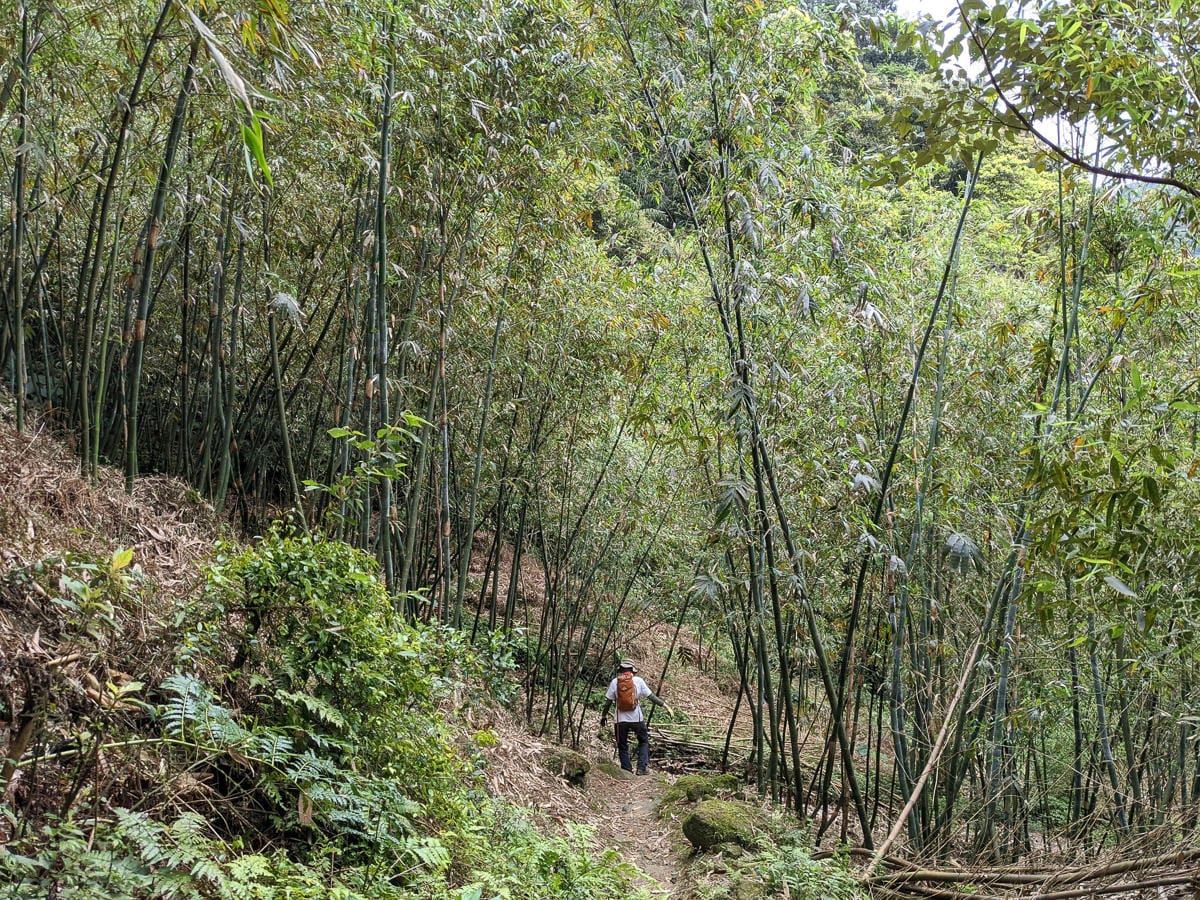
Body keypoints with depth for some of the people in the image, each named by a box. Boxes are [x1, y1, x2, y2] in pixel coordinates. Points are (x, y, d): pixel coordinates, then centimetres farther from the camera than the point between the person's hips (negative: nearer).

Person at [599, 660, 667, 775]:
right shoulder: (638, 681, -2)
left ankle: (627, 771, 9)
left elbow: (608, 701, 1)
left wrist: (603, 715, 13)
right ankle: (642, 767, 8)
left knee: (622, 746, 13)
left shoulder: (614, 682, -1)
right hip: (637, 718, 0)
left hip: (621, 719, 0)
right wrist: (664, 705, 8)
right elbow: (651, 696, -1)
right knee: (644, 742, 19)